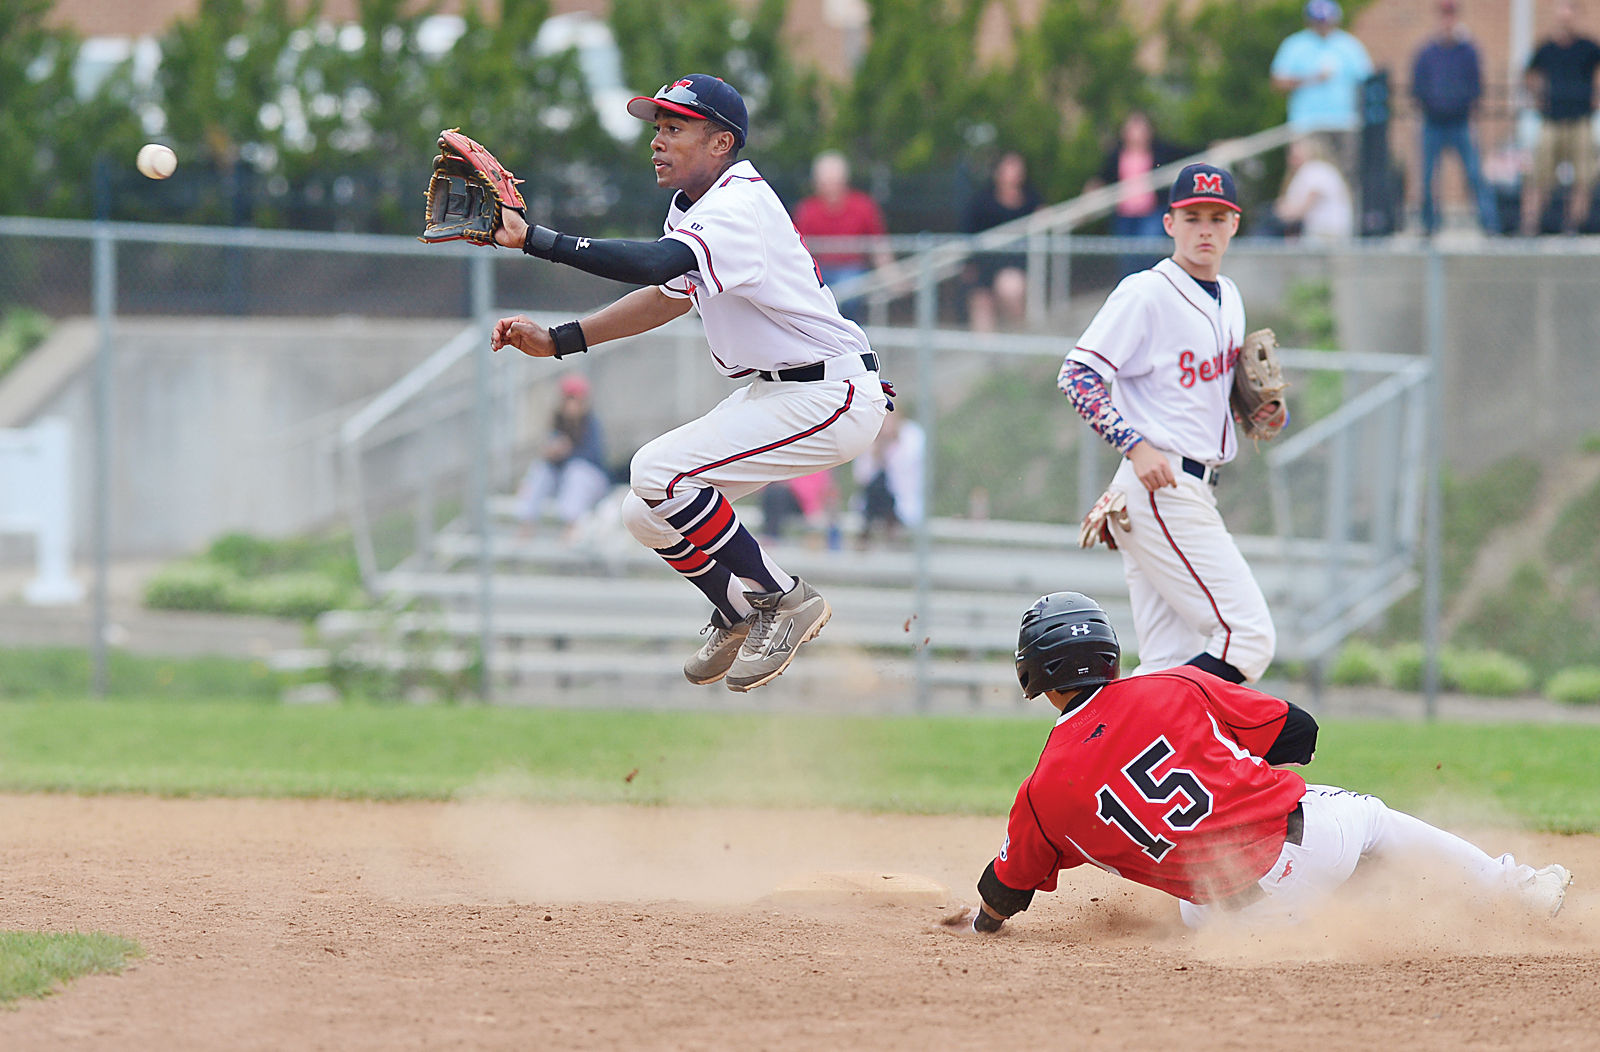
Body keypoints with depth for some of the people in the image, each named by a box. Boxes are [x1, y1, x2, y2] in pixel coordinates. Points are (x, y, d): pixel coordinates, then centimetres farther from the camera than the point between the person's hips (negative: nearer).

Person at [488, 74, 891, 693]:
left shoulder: (738, 208, -23)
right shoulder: (691, 204, 9)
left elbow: (655, 263, -39)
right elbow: (670, 294, 22)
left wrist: (532, 239, -41)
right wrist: (558, 340, 12)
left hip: (831, 398, -10)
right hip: (771, 392, 10)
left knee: (659, 473, -22)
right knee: (646, 515, 4)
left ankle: (785, 601, -7)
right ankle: (738, 616, 28)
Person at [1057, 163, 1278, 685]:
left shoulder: (1229, 298, 17)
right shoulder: (1145, 293, -9)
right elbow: (1076, 376, -14)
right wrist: (1137, 447, -24)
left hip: (1194, 492, 9)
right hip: (1160, 490, -9)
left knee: (1173, 663, 4)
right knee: (1249, 638, -15)